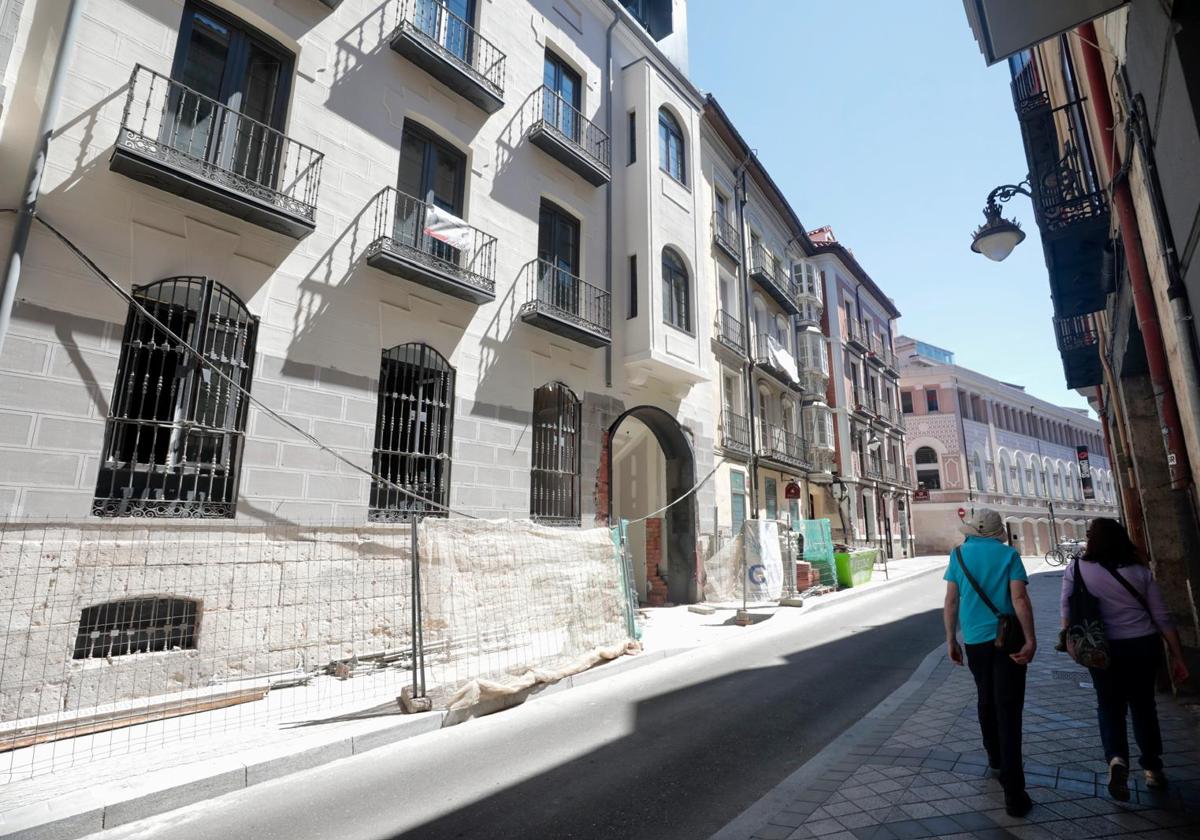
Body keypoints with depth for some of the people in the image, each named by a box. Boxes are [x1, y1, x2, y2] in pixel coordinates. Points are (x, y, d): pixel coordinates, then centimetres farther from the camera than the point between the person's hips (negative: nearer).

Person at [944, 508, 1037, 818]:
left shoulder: (959, 554, 3)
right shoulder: (1008, 554, -2)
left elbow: (951, 600, 1)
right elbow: (1019, 598, -12)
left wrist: (951, 640, 7)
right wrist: (1030, 640, -11)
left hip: (974, 641, 2)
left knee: (986, 701, 22)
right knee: (1009, 710, -3)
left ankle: (996, 760, 38)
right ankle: (1013, 790, -6)